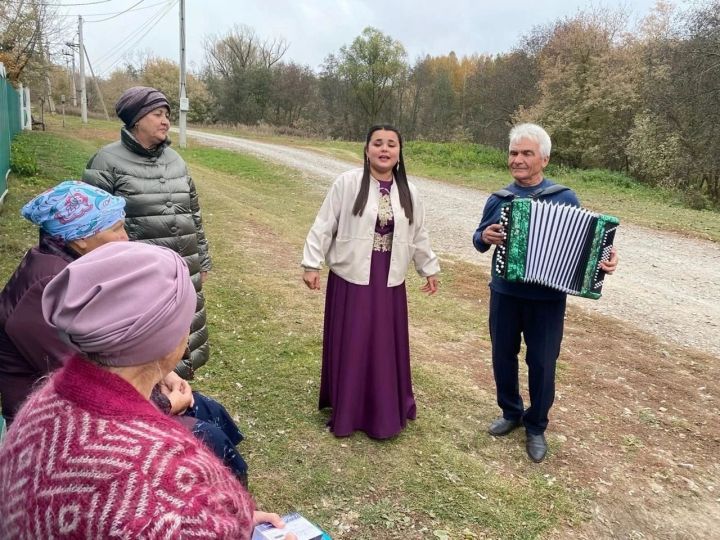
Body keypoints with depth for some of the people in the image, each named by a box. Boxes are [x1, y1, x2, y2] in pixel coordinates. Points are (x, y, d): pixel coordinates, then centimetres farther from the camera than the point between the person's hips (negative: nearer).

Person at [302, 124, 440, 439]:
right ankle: (346, 411, 23)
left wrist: (429, 268, 19)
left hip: (389, 281, 4)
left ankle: (385, 412, 28)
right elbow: (324, 226, -6)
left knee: (386, 347, 11)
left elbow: (418, 235, 15)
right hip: (351, 277, -3)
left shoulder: (408, 192, 5)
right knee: (349, 345, 7)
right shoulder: (348, 183, -8)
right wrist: (311, 264, -10)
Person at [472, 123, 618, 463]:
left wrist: (603, 260, -20)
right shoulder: (498, 199, 3)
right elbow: (479, 240, 11)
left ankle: (536, 426, 29)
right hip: (504, 294, 3)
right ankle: (511, 413, 37)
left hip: (547, 299, -3)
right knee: (503, 357, 15)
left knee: (541, 364, 8)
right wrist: (485, 236, -12)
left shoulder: (565, 198, -6)